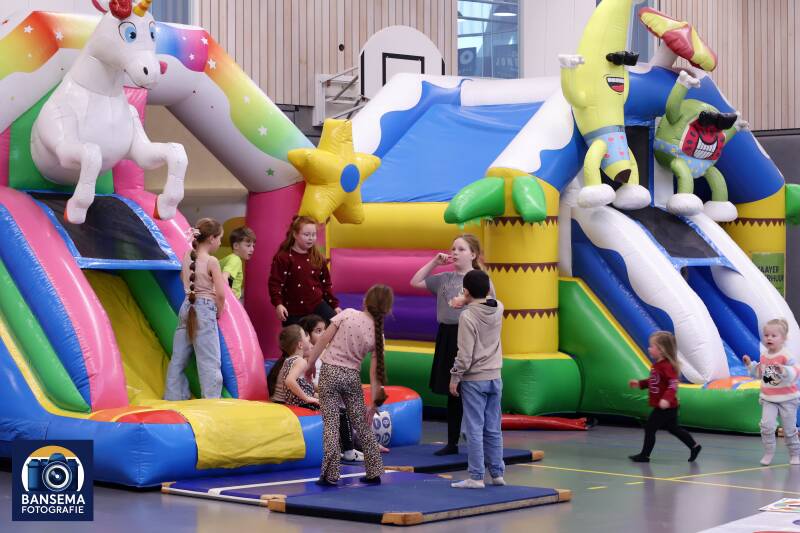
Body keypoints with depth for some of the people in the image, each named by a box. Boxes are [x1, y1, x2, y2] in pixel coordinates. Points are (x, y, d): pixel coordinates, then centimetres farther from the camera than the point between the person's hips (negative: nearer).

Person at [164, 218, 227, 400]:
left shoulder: (186, 257, 5)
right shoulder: (211, 262, -13)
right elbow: (220, 293, -13)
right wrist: (219, 311, 2)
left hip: (187, 306, 7)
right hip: (205, 309, -7)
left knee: (178, 357, 13)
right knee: (210, 361, -3)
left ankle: (174, 396, 21)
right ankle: (212, 399, -5)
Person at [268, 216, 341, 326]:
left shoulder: (318, 258, 8)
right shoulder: (283, 257, -8)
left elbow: (326, 283, 16)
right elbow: (275, 283, -12)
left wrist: (334, 305, 14)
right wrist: (278, 304, -24)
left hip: (317, 305, 4)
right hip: (293, 310, -4)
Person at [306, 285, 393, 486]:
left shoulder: (347, 314, -10)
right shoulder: (377, 333, -3)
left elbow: (324, 340, -9)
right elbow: (374, 370, -2)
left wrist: (310, 363, 3)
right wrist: (374, 401, 3)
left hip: (330, 371, -3)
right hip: (352, 376, 3)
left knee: (331, 423, -2)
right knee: (362, 424, 15)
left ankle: (331, 474, -8)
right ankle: (374, 472, 20)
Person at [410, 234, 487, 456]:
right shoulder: (445, 278, 11)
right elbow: (415, 282, 15)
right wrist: (434, 262, 8)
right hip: (447, 335, 6)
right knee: (452, 392, 12)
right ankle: (452, 443, 19)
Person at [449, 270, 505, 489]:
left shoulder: (467, 316, -16)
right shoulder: (498, 309, 2)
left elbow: (465, 353, -17)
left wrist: (455, 377, -8)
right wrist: (468, 303, 33)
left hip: (474, 380, -6)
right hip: (495, 378, 6)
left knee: (475, 429, -3)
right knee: (493, 429, 12)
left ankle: (476, 477, -1)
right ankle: (497, 473, 16)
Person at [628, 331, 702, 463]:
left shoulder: (666, 366, -23)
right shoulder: (657, 364, 8)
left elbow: (673, 384, -30)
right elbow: (654, 381, 22)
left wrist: (666, 399, -42)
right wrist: (640, 383, 17)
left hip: (666, 407, -10)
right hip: (662, 407, 10)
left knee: (649, 428, -3)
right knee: (674, 428, 21)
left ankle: (644, 455, 6)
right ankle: (694, 447, 29)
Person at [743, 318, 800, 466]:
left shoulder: (786, 356, -16)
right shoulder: (764, 357, 4)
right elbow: (760, 374, 20)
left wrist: (784, 370, -43)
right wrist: (750, 364, 7)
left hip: (787, 399, -4)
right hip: (768, 399, 4)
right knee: (766, 425, -14)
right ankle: (768, 453, 0)